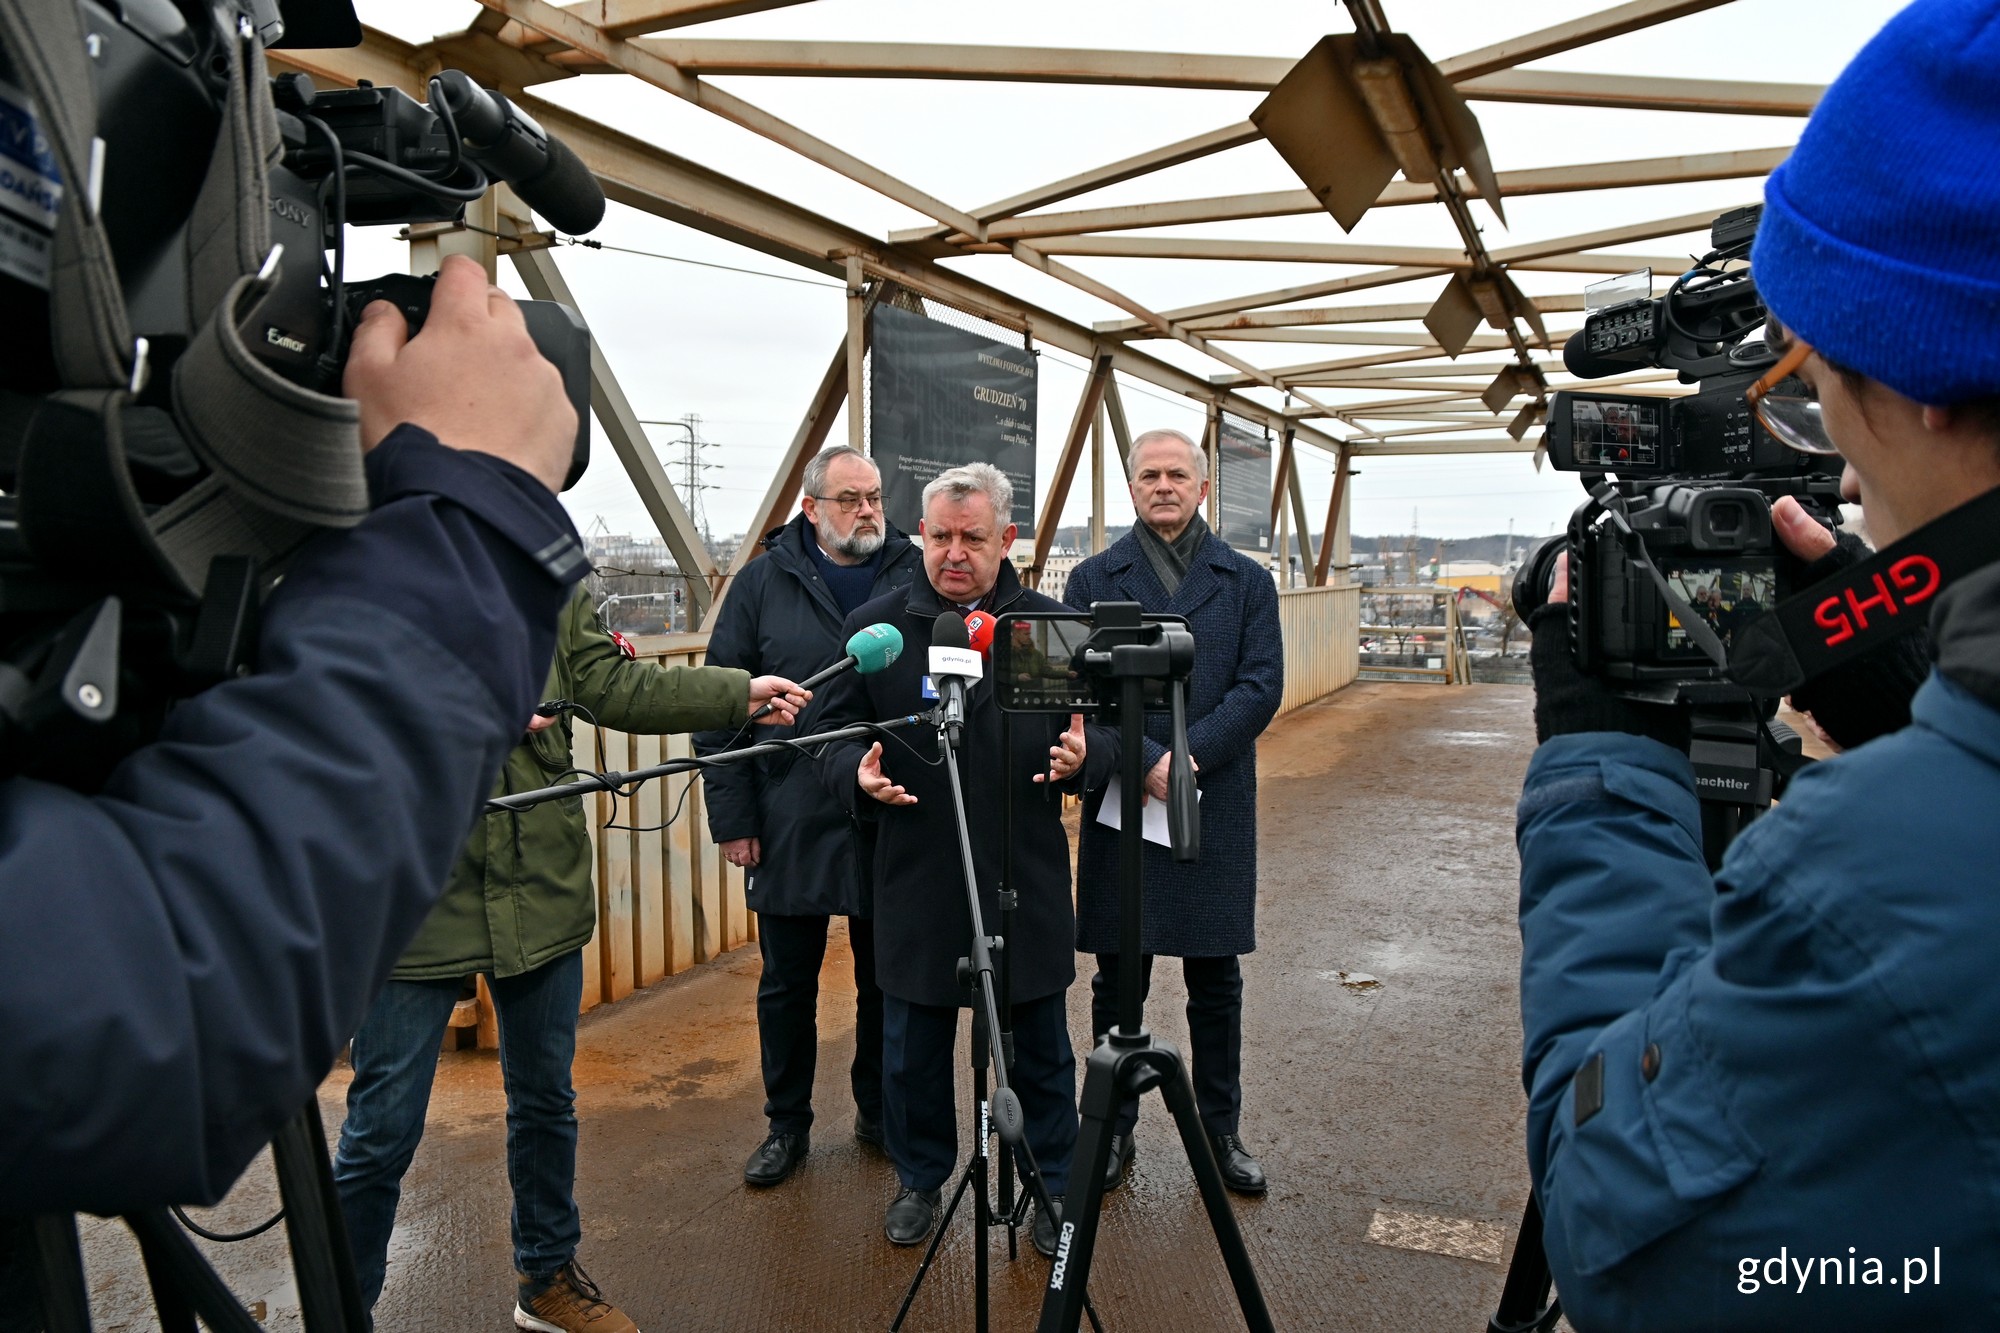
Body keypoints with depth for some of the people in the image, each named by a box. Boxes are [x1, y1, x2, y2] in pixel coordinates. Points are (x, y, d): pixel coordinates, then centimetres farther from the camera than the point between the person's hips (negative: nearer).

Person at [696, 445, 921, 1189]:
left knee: (884, 981, 15)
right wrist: (733, 815, -4)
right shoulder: (765, 583, 1)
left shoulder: (918, 577, 1)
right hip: (791, 826, 0)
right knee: (787, 986, 12)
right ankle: (787, 1126, 31)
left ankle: (880, 1113, 34)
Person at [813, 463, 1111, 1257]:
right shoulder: (875, 627, 1)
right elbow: (830, 734, 4)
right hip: (914, 883, 0)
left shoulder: (1051, 625, 1)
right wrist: (858, 775, -17)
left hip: (1026, 881, 0)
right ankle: (920, 1179, 37)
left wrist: (1083, 756, -16)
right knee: (913, 1047, 14)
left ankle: (1053, 1187, 34)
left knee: (1040, 1048, 13)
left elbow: (1104, 729, 7)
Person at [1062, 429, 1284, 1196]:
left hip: (1217, 809, 1)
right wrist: (1146, 761, -17)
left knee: (1216, 982, 11)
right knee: (1117, 981, 9)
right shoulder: (1092, 580, 5)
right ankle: (1114, 1130, 25)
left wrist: (1186, 756, -15)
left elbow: (1262, 687, -3)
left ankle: (1222, 1131, 27)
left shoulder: (1246, 582, 7)